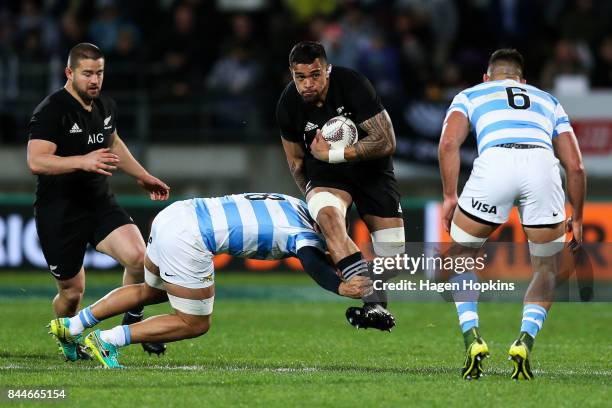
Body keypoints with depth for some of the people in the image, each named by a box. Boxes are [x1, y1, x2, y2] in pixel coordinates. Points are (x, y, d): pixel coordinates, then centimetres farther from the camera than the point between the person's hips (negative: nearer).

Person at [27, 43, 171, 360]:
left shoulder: (106, 107, 8)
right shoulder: (51, 111, -16)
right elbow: (36, 161, -28)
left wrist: (143, 177, 31)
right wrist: (83, 161, -39)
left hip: (100, 203, 5)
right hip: (58, 212, -5)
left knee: (138, 256, -20)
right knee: (72, 291, 1)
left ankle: (133, 320, 5)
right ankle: (68, 341, 34)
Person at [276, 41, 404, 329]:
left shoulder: (352, 85, -23)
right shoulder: (288, 105, -14)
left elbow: (386, 142, -23)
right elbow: (296, 162, 3)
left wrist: (333, 154, -24)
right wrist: (314, 198, -1)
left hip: (370, 167, 0)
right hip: (325, 173, 0)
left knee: (393, 249, -6)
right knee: (328, 216, -34)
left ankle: (376, 302, 26)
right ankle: (372, 304, -44)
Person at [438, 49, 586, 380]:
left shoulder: (470, 95, 31)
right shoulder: (548, 101, 36)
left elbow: (449, 143, 10)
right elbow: (576, 167, 27)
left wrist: (450, 196, 14)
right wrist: (576, 219, 36)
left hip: (494, 162, -1)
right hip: (542, 165, 1)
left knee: (462, 256, 24)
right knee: (547, 269, 21)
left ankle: (472, 338, 7)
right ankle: (525, 341, -1)